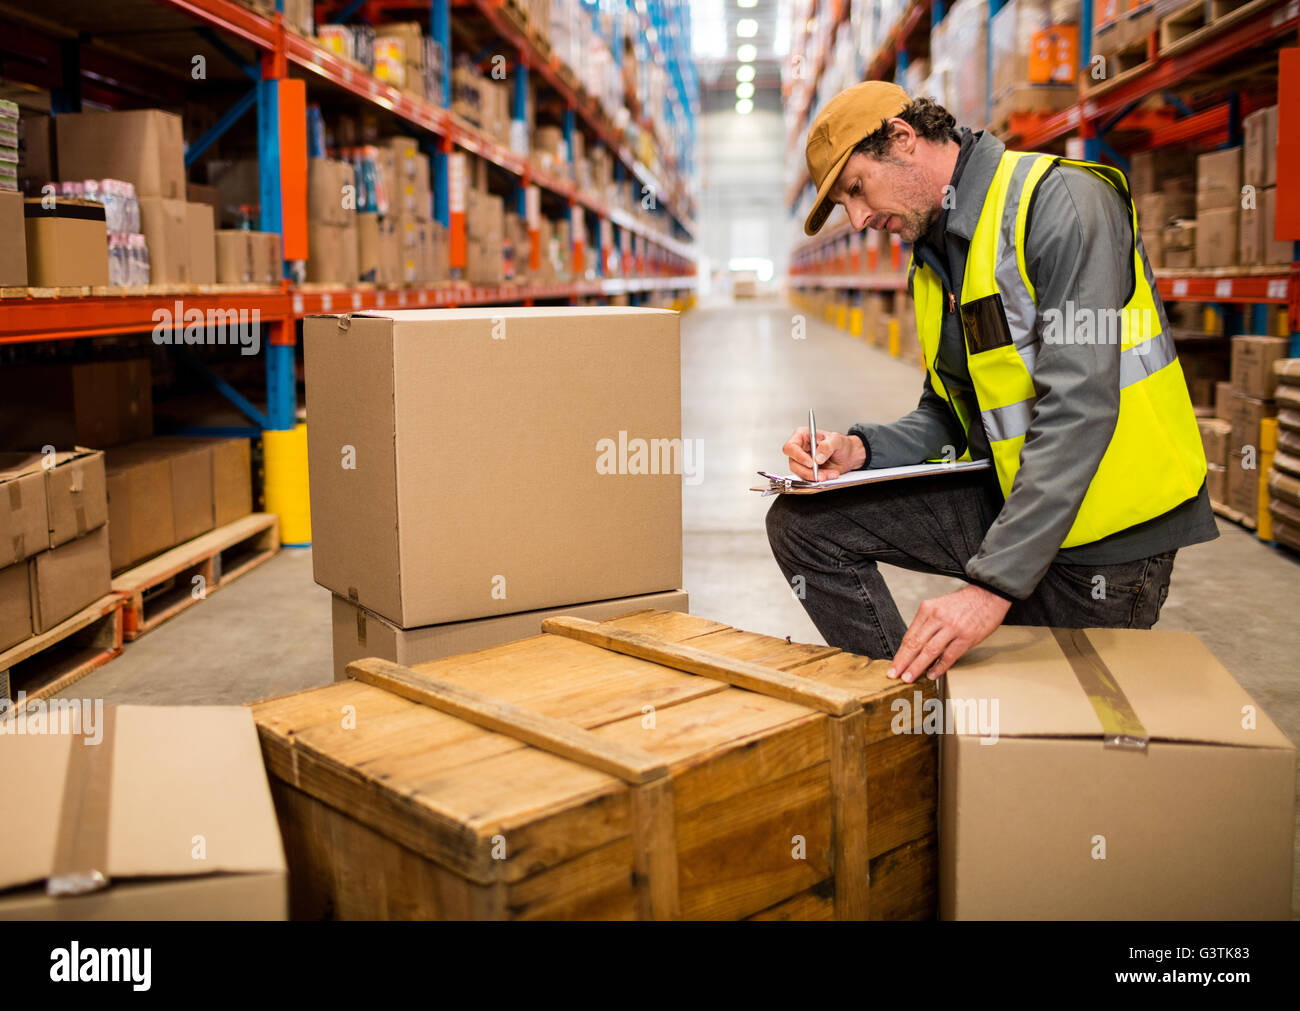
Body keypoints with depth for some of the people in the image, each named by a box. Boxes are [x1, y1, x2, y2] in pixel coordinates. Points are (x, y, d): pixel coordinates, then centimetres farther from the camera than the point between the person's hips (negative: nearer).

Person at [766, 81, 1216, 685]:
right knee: (803, 522, -2)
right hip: (1004, 497, 8)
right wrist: (860, 449, -8)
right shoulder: (934, 260, 11)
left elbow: (1078, 408, -27)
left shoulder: (1061, 201, -17)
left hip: (1102, 535, -7)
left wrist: (995, 582, -31)